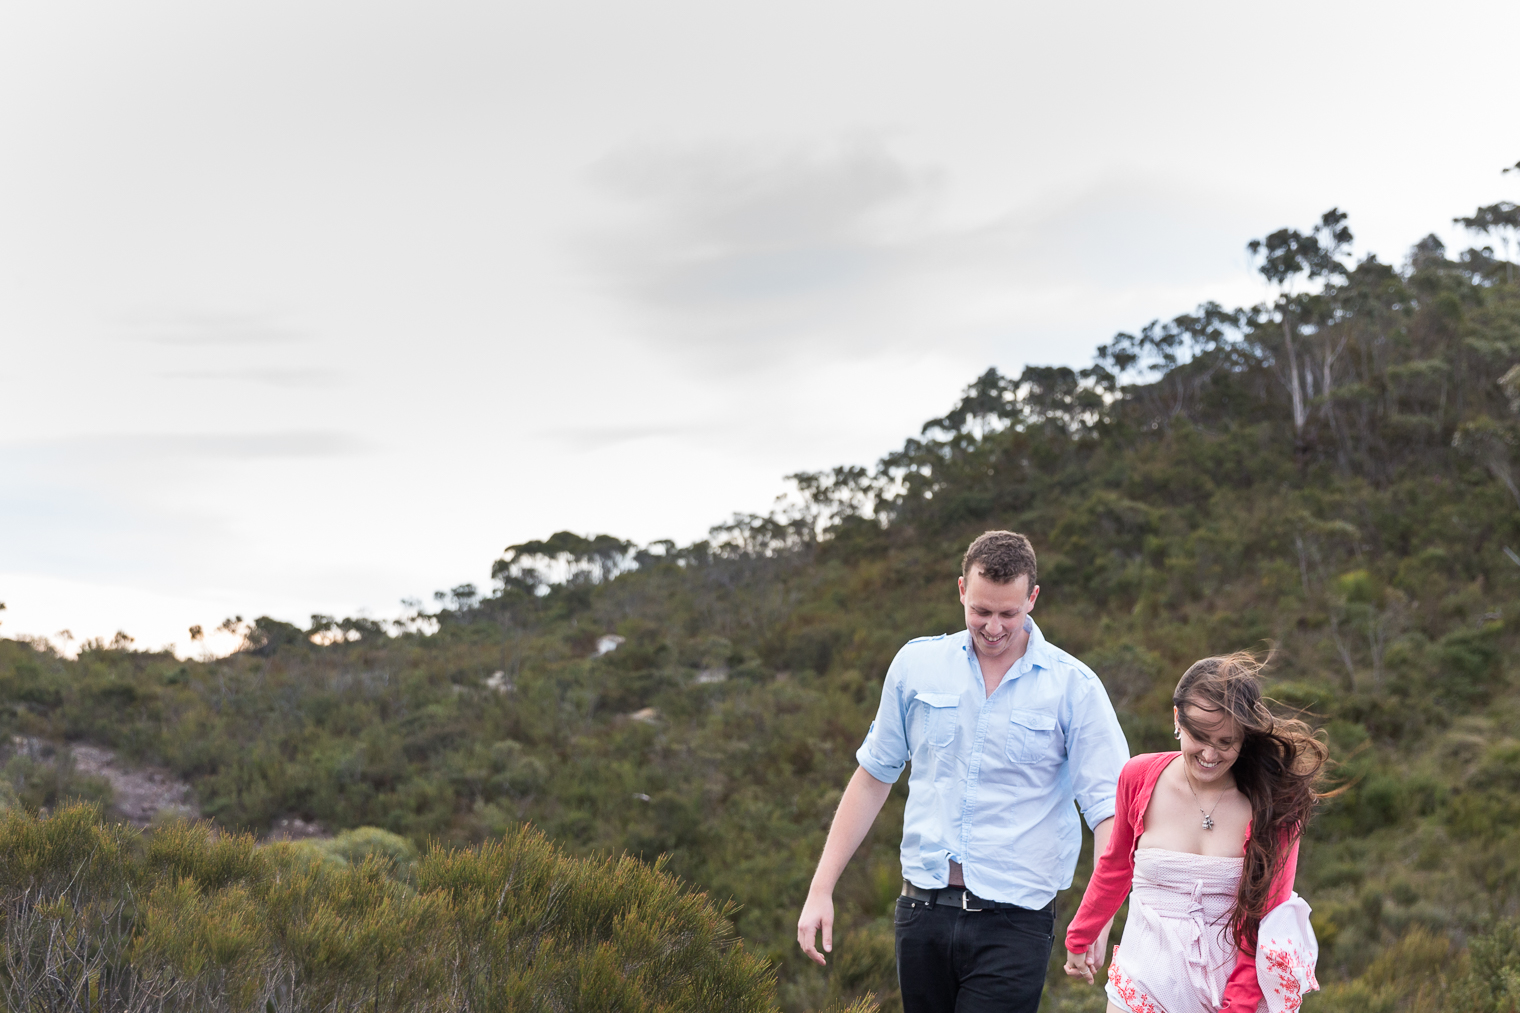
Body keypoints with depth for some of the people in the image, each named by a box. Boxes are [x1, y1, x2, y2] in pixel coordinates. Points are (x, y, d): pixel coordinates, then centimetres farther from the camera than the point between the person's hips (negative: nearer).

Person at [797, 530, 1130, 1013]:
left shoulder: (1074, 687, -3)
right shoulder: (916, 664, 5)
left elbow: (1109, 809, -6)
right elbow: (874, 776, 12)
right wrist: (821, 889, 10)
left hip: (1014, 920, -3)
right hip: (923, 910, 3)